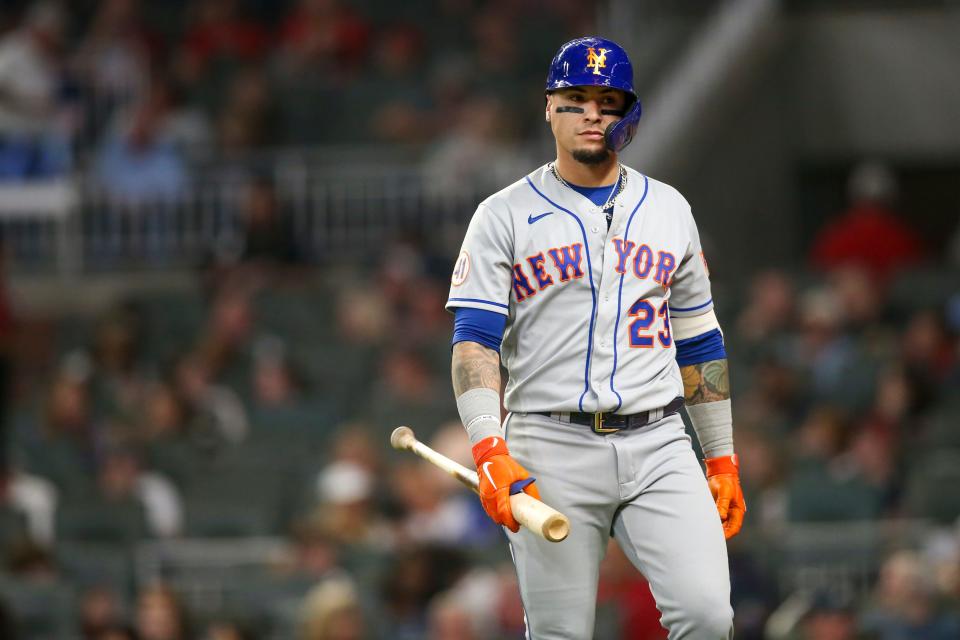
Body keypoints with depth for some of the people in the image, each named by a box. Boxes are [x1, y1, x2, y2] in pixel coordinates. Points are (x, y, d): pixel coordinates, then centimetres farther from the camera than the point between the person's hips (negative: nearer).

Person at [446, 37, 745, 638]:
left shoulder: (669, 209, 15)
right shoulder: (505, 216, 4)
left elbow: (699, 345, 20)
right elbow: (474, 341, -6)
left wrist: (723, 459, 15)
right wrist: (490, 452, -20)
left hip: (659, 448, 2)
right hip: (552, 448, -2)